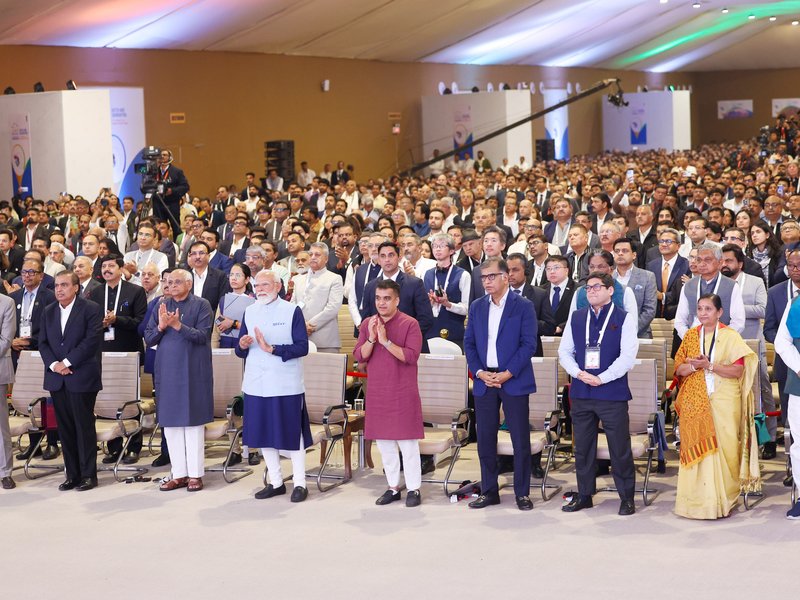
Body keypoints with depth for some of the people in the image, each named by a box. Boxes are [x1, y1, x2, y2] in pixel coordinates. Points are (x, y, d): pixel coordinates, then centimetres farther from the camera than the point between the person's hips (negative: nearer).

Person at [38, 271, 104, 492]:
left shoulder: (91, 309, -4)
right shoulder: (48, 312, 14)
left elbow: (91, 340, -12)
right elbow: (43, 342, 10)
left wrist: (67, 362, -14)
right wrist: (53, 364, -7)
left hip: (81, 378, -5)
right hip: (57, 379, 5)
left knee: (84, 426, -1)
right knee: (65, 428, 7)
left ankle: (88, 475, 5)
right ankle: (72, 474, 14)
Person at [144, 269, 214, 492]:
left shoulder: (201, 305, -2)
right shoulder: (161, 306, 10)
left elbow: (203, 335, -12)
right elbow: (148, 339, 7)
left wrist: (178, 325, -23)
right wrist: (161, 326, -12)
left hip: (192, 372, -4)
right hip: (167, 371, 5)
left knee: (193, 422, 0)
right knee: (171, 424, 6)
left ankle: (195, 474, 7)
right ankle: (178, 474, 13)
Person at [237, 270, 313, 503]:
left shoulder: (292, 311, -3)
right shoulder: (249, 312, 11)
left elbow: (302, 347, -11)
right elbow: (241, 352, 12)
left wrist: (272, 349, -20)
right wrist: (243, 346, -11)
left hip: (286, 385, -5)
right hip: (257, 384, 5)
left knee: (292, 433, 0)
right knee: (263, 433, 9)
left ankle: (299, 484, 8)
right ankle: (275, 482, 20)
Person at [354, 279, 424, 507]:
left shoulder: (410, 324, -7)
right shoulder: (367, 324, 7)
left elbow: (411, 356, -16)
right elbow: (359, 356, 1)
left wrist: (386, 341, -23)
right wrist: (371, 338, -16)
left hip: (403, 394, -5)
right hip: (377, 393, 5)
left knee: (407, 442, -1)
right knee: (384, 443, 10)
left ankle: (413, 489, 7)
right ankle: (393, 487, 21)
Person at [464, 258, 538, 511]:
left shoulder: (523, 306, -3)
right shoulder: (477, 307, 11)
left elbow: (529, 345, -7)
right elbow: (469, 343, 10)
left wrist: (507, 374, -14)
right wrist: (480, 372, -5)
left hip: (513, 381, -4)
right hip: (484, 380, 4)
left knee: (520, 440, -1)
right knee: (485, 439, 6)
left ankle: (522, 493, 8)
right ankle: (489, 491, 16)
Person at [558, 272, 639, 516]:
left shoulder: (624, 319, -3)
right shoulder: (576, 318, 10)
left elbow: (627, 357, -10)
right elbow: (564, 351, 9)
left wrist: (601, 378, -14)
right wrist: (579, 373, -8)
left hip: (613, 392, -4)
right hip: (581, 392, 4)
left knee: (620, 448, 0)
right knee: (582, 447, 10)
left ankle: (627, 497, 11)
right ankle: (584, 495, 21)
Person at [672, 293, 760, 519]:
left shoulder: (730, 337, -1)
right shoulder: (690, 335, 11)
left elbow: (737, 370, -9)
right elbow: (679, 369, 8)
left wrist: (709, 366, -18)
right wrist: (694, 366, -12)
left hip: (723, 401, -3)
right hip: (694, 402, 3)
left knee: (722, 448, -3)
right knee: (696, 448, 0)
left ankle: (722, 502, 5)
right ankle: (696, 500, 6)